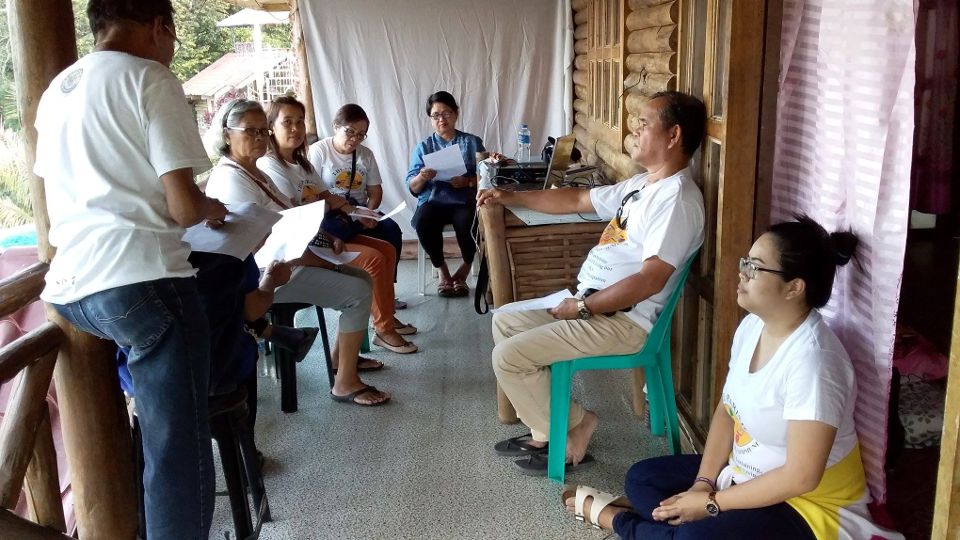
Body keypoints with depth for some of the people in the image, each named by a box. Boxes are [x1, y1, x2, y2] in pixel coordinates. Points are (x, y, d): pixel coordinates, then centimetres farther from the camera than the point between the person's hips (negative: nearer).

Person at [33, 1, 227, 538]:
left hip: (69, 287, 8)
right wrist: (211, 209, 12)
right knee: (179, 455, -5)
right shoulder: (150, 79, -4)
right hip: (139, 281, -8)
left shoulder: (56, 91, 20)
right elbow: (183, 207, -11)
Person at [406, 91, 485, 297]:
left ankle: (464, 270, -4)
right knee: (423, 222, -33)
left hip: (464, 202, -1)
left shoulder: (472, 142, 12)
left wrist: (467, 182, -15)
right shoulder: (423, 147, 13)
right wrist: (421, 177, -17)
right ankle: (442, 270, -7)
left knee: (467, 225, -35)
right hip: (432, 201, 1)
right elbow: (412, 188, 6)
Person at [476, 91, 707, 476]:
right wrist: (509, 197, 18)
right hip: (590, 303, 11)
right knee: (504, 321, 16)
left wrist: (582, 306, -19)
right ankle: (546, 428, 16)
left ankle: (567, 434, 5)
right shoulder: (642, 184, 13)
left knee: (509, 356, -16)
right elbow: (576, 200, 21)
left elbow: (649, 280, -27)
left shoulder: (677, 198, -20)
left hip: (623, 320, -11)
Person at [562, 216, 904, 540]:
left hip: (808, 501, -8)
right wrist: (702, 484, -7)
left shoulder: (812, 360, -31)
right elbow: (727, 409, 5)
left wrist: (713, 503, -21)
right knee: (642, 478, 8)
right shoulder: (752, 326, -3)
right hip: (748, 474, 9)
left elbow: (801, 477, -29)